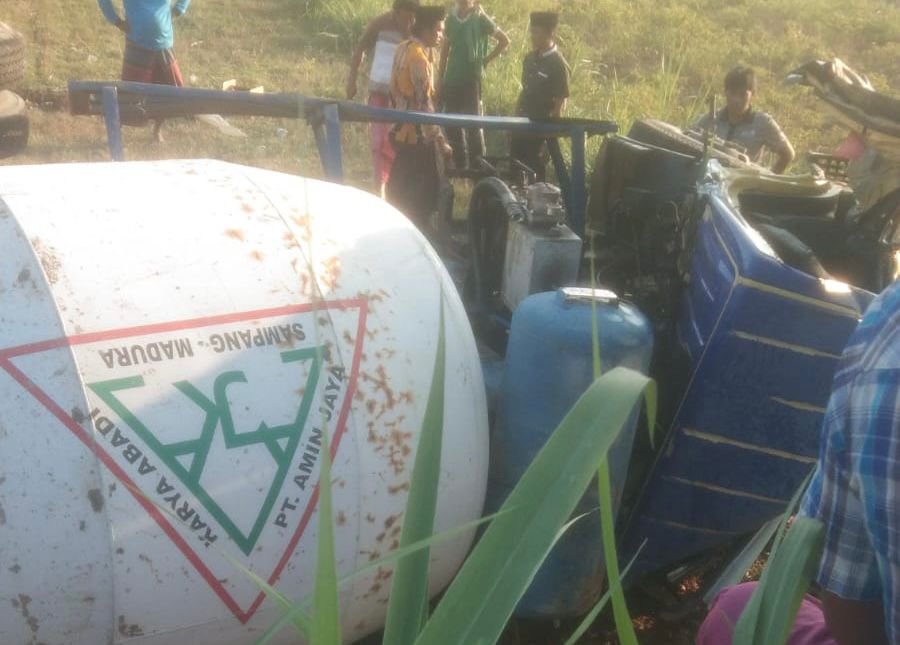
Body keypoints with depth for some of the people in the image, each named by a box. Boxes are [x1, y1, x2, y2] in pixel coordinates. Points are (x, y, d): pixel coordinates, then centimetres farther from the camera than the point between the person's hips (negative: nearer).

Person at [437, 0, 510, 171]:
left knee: (473, 123, -3)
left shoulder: (480, 18, -5)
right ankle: (460, 166, 18)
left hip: (471, 78, -5)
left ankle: (477, 167, 5)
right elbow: (445, 50, 13)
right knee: (452, 124, 7)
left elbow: (505, 41, -1)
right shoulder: (451, 18, 8)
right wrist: (440, 80, 10)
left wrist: (486, 60, -3)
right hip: (451, 79, 5)